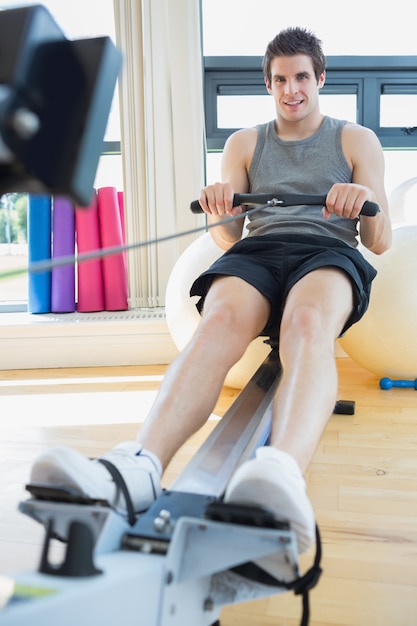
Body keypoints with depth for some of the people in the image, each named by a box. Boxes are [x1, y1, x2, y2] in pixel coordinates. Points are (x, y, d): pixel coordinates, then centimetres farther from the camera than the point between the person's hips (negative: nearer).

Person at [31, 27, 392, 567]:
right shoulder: (244, 143, 24)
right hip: (257, 251, 2)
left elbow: (380, 241, 10)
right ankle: (139, 465, -59)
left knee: (308, 322, -40)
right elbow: (228, 238, 14)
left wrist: (368, 205, -13)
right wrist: (220, 209, -10)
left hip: (329, 251, -1)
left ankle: (284, 472, -69)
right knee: (220, 320, -36)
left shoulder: (357, 140, 20)